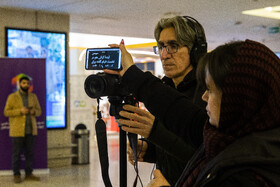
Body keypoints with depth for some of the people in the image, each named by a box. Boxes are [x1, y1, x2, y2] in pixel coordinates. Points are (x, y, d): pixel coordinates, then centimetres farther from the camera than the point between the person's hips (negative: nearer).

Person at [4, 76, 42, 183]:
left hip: (30, 130, 3)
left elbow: (39, 111, 14)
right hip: (17, 130, -3)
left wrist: (34, 111, -9)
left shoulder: (33, 96, 10)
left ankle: (28, 174, 14)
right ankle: (16, 175, 9)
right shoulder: (12, 97, -1)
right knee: (16, 153, 0)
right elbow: (6, 112, -5)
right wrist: (20, 111, -18)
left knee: (29, 152, 6)